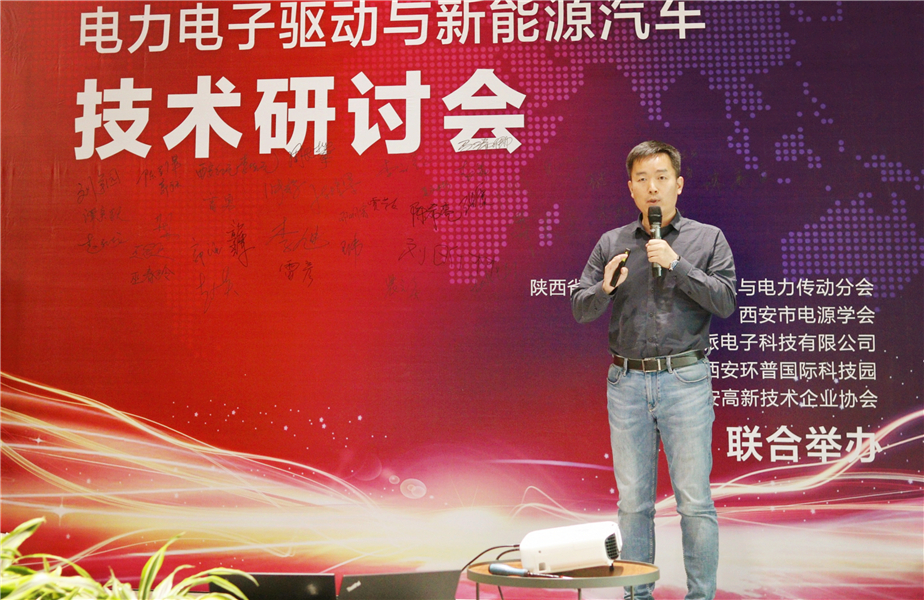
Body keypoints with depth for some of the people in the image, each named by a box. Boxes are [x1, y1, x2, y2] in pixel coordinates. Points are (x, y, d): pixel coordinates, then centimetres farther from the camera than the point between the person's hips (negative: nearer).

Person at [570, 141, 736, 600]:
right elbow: (580, 309, 7)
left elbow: (725, 300, -5)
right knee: (633, 500, 9)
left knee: (695, 501, 0)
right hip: (626, 383, 2)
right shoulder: (611, 244, 11)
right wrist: (605, 288, -14)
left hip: (685, 378, -2)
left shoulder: (708, 239, 6)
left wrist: (676, 265, -13)